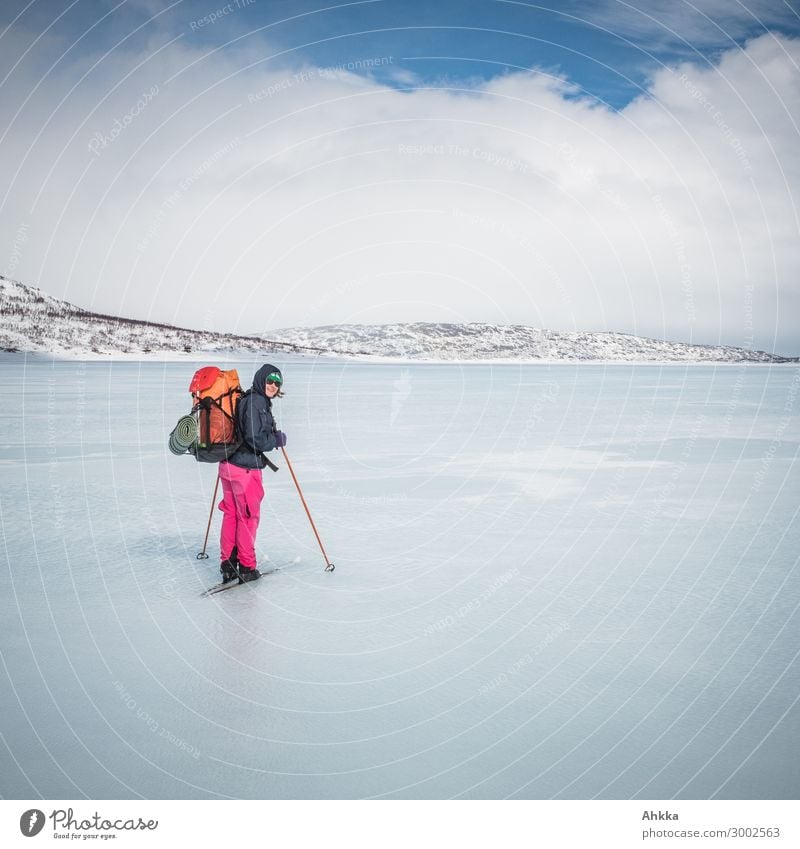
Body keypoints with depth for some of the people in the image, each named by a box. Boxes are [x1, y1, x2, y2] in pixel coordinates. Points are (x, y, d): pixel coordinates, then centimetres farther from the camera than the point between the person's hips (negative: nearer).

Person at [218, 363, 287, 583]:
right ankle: (246, 567, 14)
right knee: (249, 516, 4)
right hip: (246, 468, -9)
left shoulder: (245, 399, 12)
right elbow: (255, 438, -22)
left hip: (229, 464, 9)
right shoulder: (256, 402, -16)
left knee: (231, 514, 15)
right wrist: (278, 439, -7)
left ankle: (228, 564, 24)